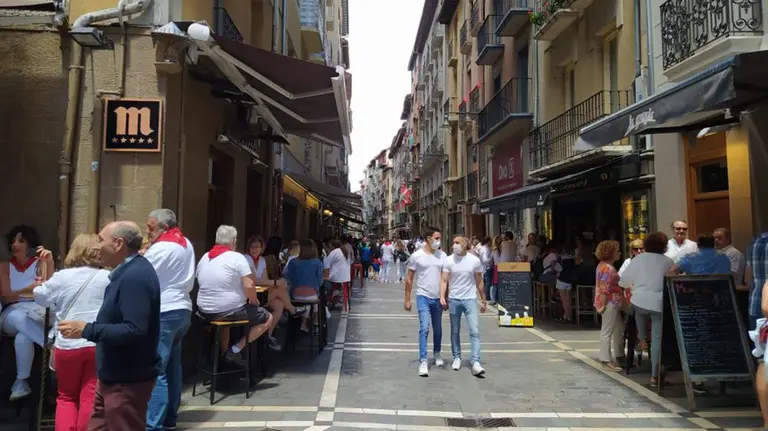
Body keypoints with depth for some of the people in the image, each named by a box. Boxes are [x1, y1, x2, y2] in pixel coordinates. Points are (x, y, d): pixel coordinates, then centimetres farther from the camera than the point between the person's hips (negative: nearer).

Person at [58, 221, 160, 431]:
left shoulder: (135, 277, -24)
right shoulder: (129, 272, 9)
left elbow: (134, 330, -32)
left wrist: (87, 330, -25)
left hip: (128, 380, -10)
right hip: (115, 376, 10)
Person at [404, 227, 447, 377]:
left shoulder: (442, 255, 2)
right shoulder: (417, 256, -6)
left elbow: (445, 277, 6)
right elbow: (409, 278, 0)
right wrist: (407, 299, -1)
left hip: (438, 298, 3)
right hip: (423, 297, -3)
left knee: (438, 329, 15)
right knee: (424, 328, -11)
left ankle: (437, 354, 36)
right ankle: (423, 362, -5)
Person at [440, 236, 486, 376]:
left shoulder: (475, 260, -4)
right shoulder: (449, 260, -4)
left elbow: (479, 282, 4)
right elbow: (444, 280, -6)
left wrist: (483, 300, 9)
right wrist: (442, 296, -21)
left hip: (470, 299, -1)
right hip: (454, 299, 1)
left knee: (474, 331, -9)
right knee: (455, 331, 12)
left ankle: (475, 362, -8)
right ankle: (457, 357, 28)